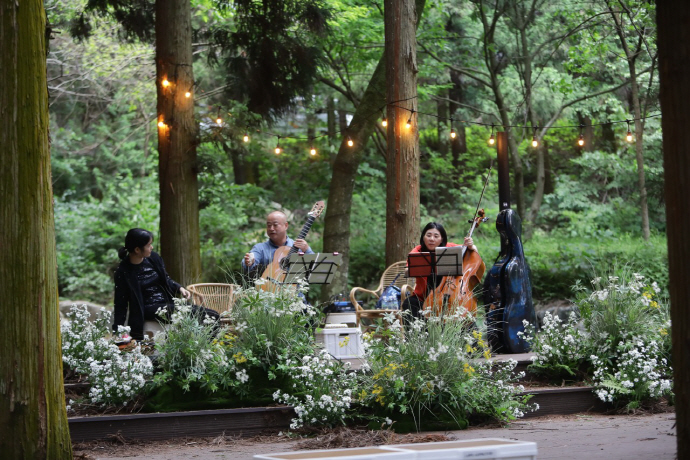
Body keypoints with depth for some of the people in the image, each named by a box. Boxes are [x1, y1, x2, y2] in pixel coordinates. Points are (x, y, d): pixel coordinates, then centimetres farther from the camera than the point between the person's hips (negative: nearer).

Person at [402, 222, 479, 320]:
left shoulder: (448, 248, 0)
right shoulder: (417, 252, -5)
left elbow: (474, 251, 12)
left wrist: (471, 247, -12)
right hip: (422, 298, 0)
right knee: (408, 304, -29)